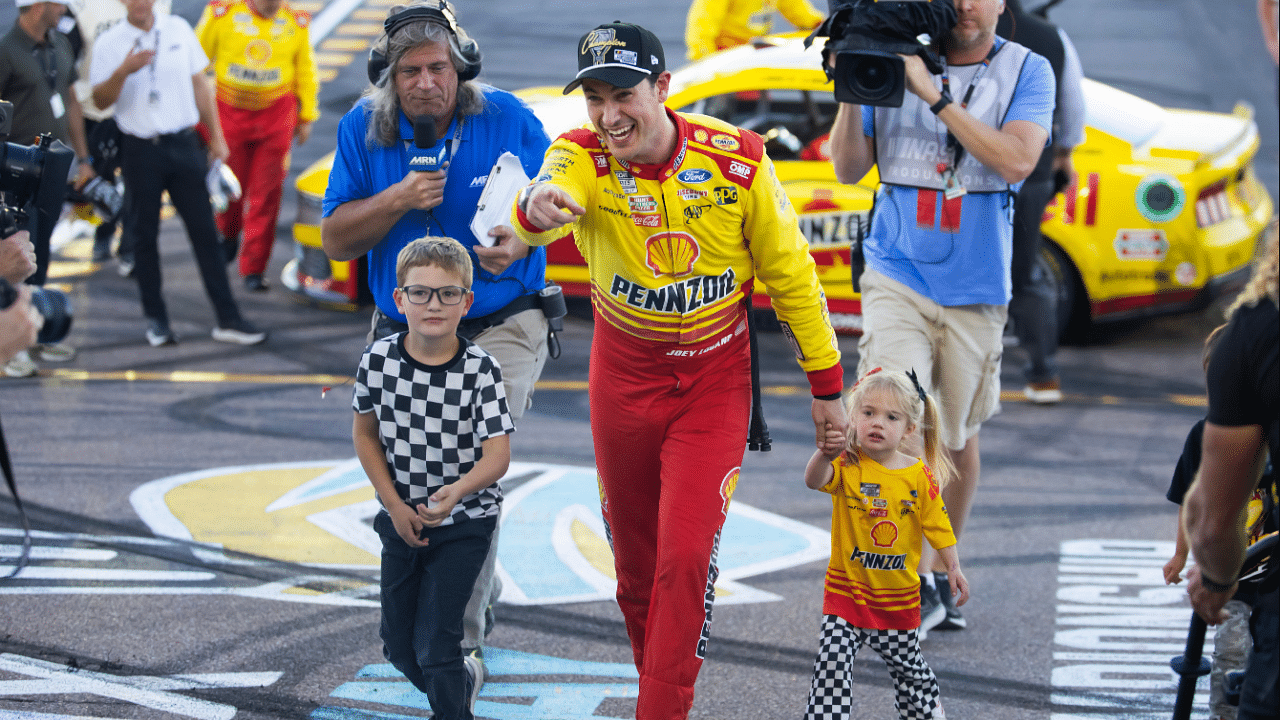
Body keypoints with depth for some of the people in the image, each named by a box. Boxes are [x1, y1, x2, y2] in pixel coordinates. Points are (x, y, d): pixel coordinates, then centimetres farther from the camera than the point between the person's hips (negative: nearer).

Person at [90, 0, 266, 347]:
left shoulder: (179, 30, 6)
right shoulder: (109, 44, -2)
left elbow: (200, 84, 13)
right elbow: (100, 100, -8)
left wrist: (216, 137, 12)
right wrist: (123, 71, -27)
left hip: (183, 145, 2)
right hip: (140, 151, -2)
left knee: (205, 232, 1)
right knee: (145, 237, 4)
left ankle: (228, 319, 2)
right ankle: (156, 320, 15)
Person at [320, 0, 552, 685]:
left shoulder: (508, 121, -10)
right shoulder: (363, 130, -4)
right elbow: (336, 238, -4)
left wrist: (520, 241, -24)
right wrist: (400, 200, -21)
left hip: (499, 329, -4)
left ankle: (462, 637, -12)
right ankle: (483, 588, 41)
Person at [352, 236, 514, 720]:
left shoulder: (479, 369, -17)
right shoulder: (380, 359, -10)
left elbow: (497, 454, -21)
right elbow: (365, 432, 3)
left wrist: (457, 490, -40)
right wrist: (394, 505, -3)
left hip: (463, 522, -4)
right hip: (401, 519, 4)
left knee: (435, 643, -12)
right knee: (398, 644, 14)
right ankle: (463, 678, 43)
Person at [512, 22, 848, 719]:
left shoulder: (736, 161, -16)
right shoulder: (581, 157, -17)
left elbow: (789, 274, -4)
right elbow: (551, 203, -42)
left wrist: (825, 387, 3)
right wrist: (538, 208, -68)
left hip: (715, 380, -2)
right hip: (624, 377, 2)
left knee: (685, 560, -12)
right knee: (635, 563, 11)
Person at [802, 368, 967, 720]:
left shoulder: (920, 476, -6)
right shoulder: (848, 465, -12)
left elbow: (937, 525, 3)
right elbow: (814, 480, -32)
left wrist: (954, 569, -2)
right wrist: (824, 454, -52)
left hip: (899, 595, 2)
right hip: (847, 589, -2)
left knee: (907, 663, 19)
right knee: (833, 661, -11)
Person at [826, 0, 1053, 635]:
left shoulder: (1026, 72, -2)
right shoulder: (897, 61, 1)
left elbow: (1017, 161, -18)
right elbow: (849, 169, 3)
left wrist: (934, 94, -22)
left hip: (974, 289, 1)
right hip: (897, 277, 0)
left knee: (958, 435, 12)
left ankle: (942, 570, 32)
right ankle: (916, 584, -13)